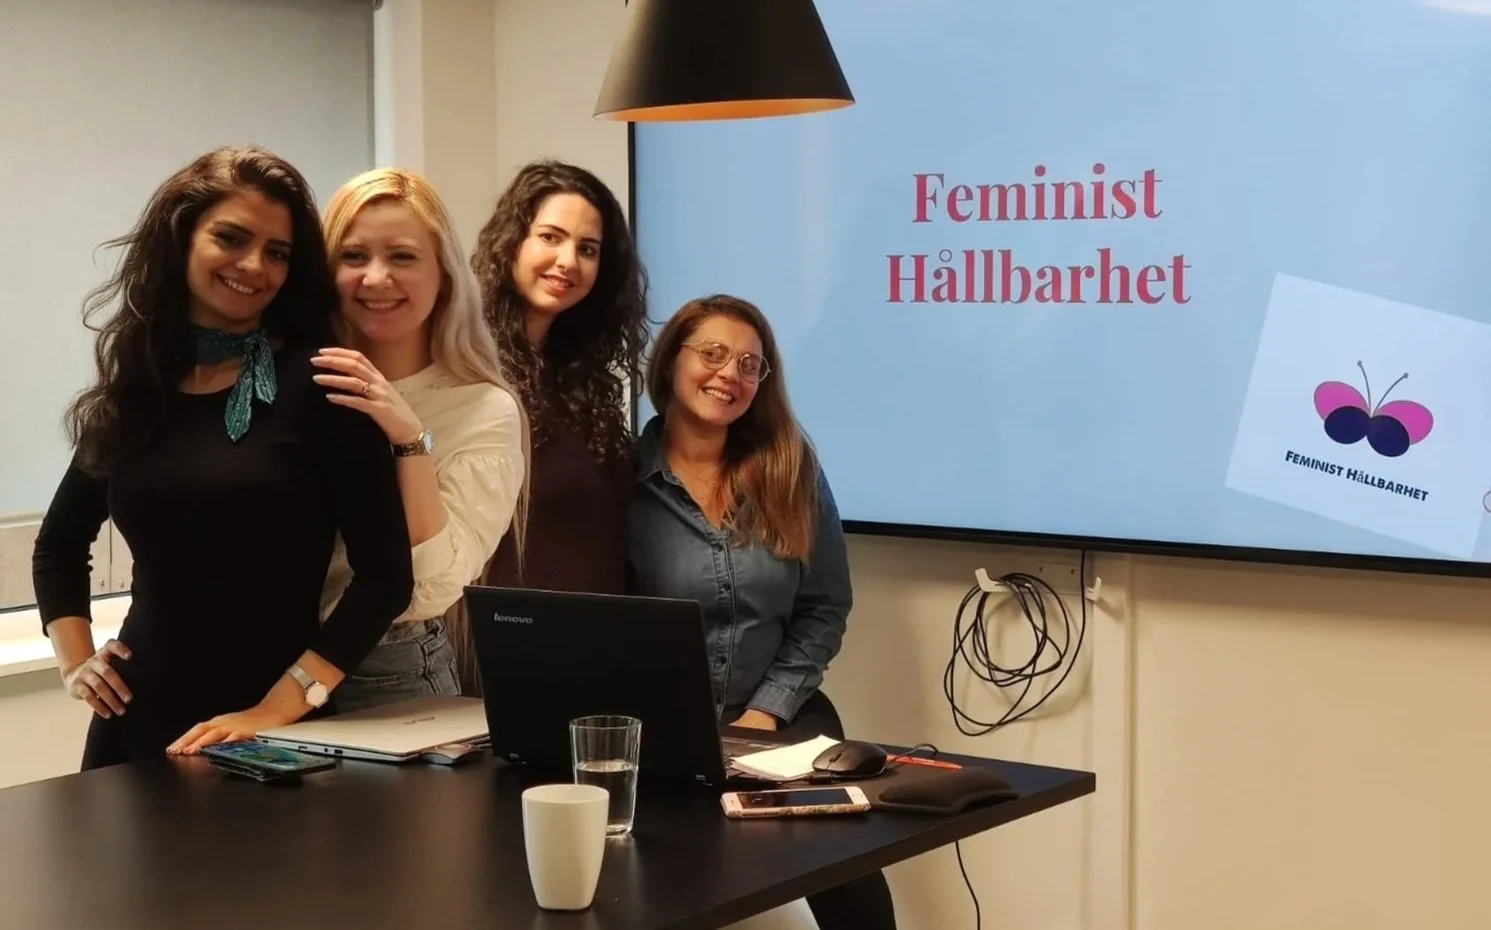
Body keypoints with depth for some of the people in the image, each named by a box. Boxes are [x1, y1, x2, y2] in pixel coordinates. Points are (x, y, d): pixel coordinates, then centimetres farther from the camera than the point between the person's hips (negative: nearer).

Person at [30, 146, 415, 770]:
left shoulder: (315, 383, -8)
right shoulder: (133, 390, 6)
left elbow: (385, 574, -13)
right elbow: (58, 547, 21)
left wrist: (277, 709, -17)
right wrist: (75, 663, 7)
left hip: (271, 736, -4)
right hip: (136, 722, 4)